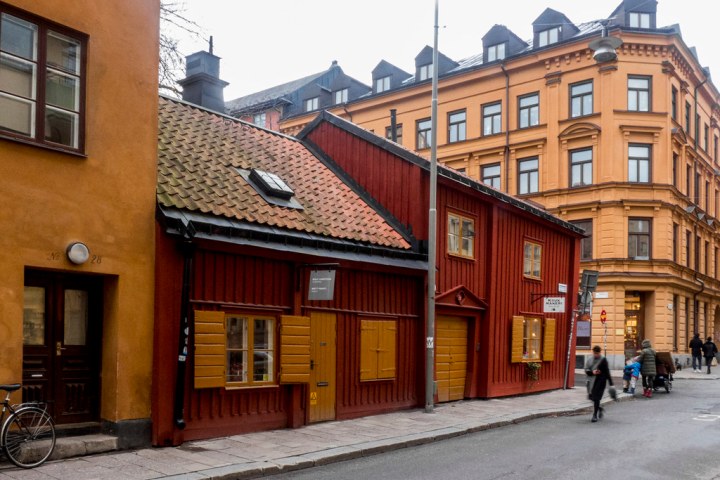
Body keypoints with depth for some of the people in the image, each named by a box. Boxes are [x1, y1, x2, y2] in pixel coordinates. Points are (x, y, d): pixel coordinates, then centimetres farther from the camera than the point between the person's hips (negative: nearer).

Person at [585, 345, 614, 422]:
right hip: (591, 381, 5)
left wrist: (611, 384, -6)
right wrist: (592, 372, -15)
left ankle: (595, 415, 1)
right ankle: (600, 409, 35)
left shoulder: (603, 360, -4)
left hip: (600, 381, -5)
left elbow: (607, 372, -5)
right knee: (591, 397, 8)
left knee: (596, 398, -8)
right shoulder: (590, 360, 8)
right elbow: (586, 370, 7)